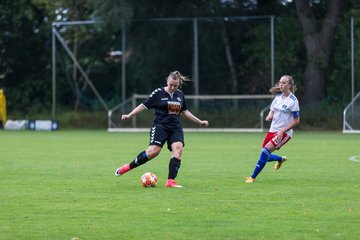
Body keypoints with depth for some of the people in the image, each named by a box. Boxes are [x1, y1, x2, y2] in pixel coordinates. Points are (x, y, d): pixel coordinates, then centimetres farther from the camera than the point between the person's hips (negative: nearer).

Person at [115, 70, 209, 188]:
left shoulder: (180, 95, 13)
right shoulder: (158, 93, -2)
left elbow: (184, 112, 25)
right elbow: (144, 106, -1)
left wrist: (200, 122, 26)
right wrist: (129, 116, -9)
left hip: (176, 128, 5)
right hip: (160, 126, -5)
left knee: (178, 149, -18)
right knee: (153, 150, -22)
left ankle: (170, 181, -16)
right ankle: (128, 167, -6)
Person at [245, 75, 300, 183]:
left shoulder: (293, 100, -12)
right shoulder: (278, 97, 8)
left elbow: (296, 121, -11)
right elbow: (272, 112, 18)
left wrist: (282, 131, -18)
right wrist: (269, 116, -8)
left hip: (284, 133, -7)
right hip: (273, 130, 7)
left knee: (265, 151, -22)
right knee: (264, 155, 6)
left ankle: (253, 177, -13)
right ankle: (281, 159, 38)